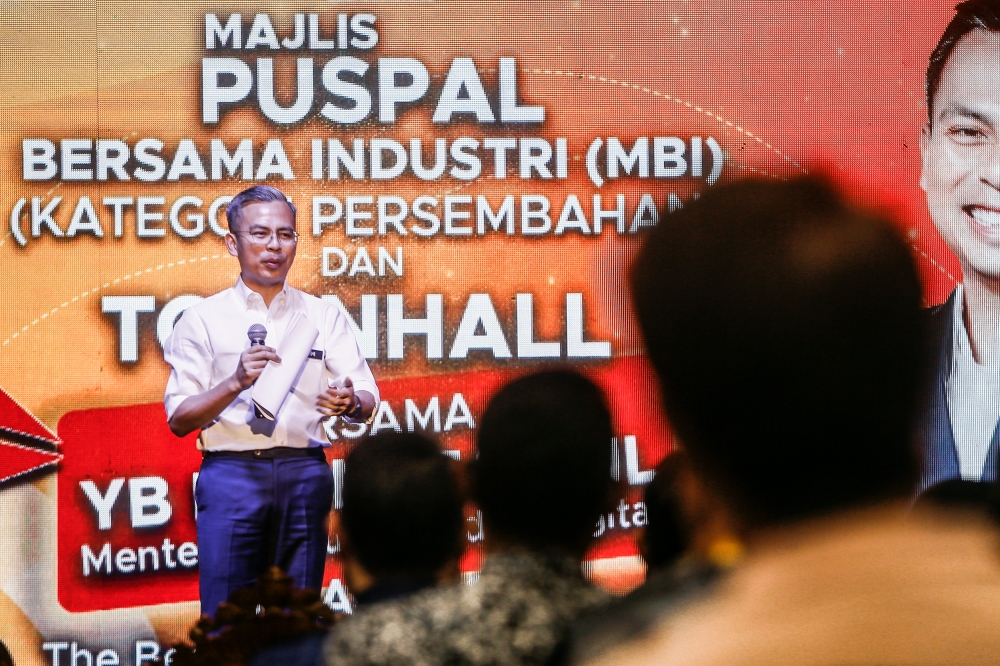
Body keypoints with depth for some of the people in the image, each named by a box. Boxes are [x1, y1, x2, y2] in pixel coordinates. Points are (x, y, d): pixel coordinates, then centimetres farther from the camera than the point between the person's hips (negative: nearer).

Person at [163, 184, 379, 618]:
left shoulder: (323, 317, 13)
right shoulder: (204, 319, 7)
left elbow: (368, 401, 5)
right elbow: (179, 420, 0)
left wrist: (350, 403, -19)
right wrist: (236, 383, -16)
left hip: (305, 473, 2)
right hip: (231, 473, -2)